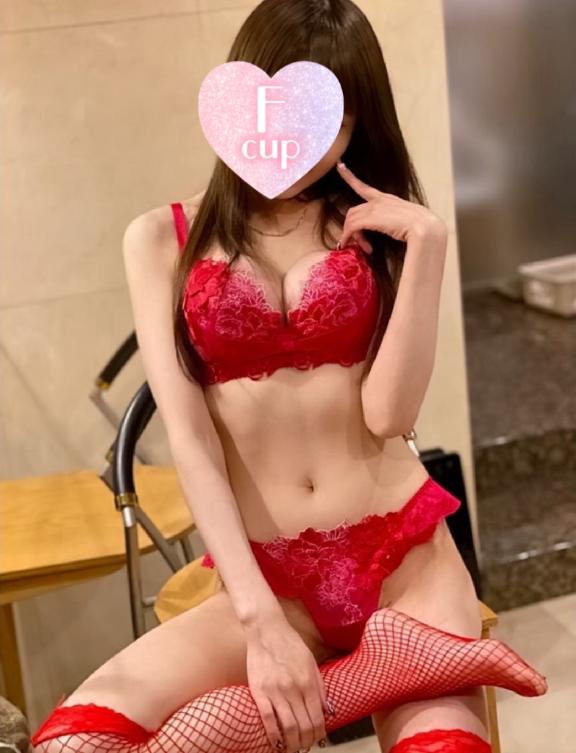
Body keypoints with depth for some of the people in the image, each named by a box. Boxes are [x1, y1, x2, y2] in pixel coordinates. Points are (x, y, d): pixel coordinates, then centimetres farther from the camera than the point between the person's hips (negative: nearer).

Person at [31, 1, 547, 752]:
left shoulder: (374, 227, 9)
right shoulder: (162, 239, 4)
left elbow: (388, 413, -4)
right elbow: (188, 437, -6)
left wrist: (426, 247, -10)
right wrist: (261, 619, -16)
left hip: (404, 553, -1)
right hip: (267, 576, 1)